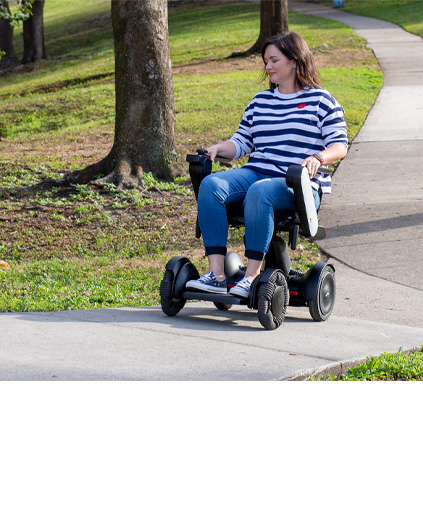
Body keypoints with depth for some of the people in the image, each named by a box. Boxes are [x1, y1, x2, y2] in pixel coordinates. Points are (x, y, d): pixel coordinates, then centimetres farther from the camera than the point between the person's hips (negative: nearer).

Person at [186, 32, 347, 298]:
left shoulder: (321, 101, 7)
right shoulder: (260, 101, 23)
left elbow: (339, 146, -1)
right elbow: (242, 142, 21)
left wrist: (318, 158, -22)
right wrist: (218, 148, 0)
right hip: (256, 173, 5)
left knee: (259, 192, -39)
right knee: (211, 184, -25)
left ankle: (252, 276, -34)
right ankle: (216, 274, -31)